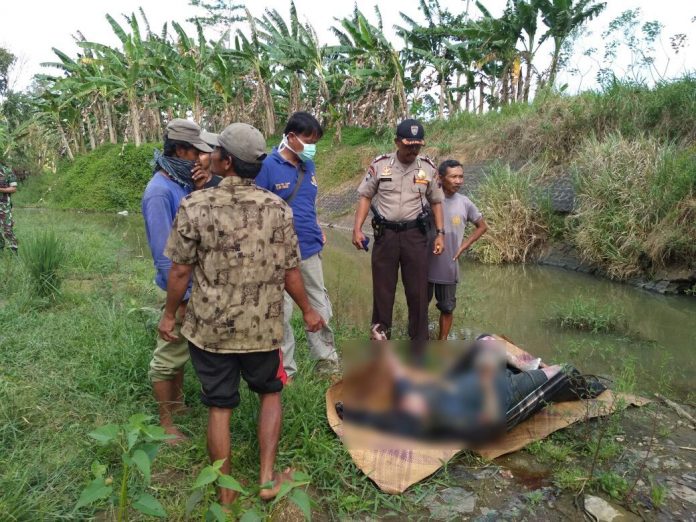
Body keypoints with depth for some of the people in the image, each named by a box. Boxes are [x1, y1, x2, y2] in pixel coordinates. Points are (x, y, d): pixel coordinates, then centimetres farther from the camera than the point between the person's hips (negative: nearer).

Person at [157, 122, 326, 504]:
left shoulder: (194, 207, -13)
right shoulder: (278, 209, -8)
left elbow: (179, 272, -8)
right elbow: (290, 273, -4)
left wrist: (169, 315, 8)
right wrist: (308, 312, 12)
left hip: (209, 329, 0)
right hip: (262, 328, 1)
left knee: (219, 407, 15)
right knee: (270, 392, 24)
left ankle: (226, 493, 29)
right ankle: (267, 478, 24)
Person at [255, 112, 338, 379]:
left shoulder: (309, 166, 8)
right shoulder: (268, 166, -11)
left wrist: (318, 231, 10)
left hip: (310, 250, 6)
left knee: (320, 307, 14)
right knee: (282, 312, 7)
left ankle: (327, 360, 29)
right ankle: (285, 368, 22)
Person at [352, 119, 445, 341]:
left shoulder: (428, 168, 3)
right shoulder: (379, 165, -2)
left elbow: (436, 202, 10)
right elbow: (365, 197, 3)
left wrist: (440, 233, 3)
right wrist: (357, 229, -6)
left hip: (415, 235, 1)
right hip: (385, 234, -1)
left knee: (418, 291, 4)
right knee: (382, 290, 6)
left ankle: (420, 343, 17)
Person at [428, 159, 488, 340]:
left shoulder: (464, 203, -3)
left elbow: (482, 226, 12)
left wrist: (463, 247, 3)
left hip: (449, 267, 2)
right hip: (425, 265, -1)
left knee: (447, 308, 11)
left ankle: (442, 341, 27)